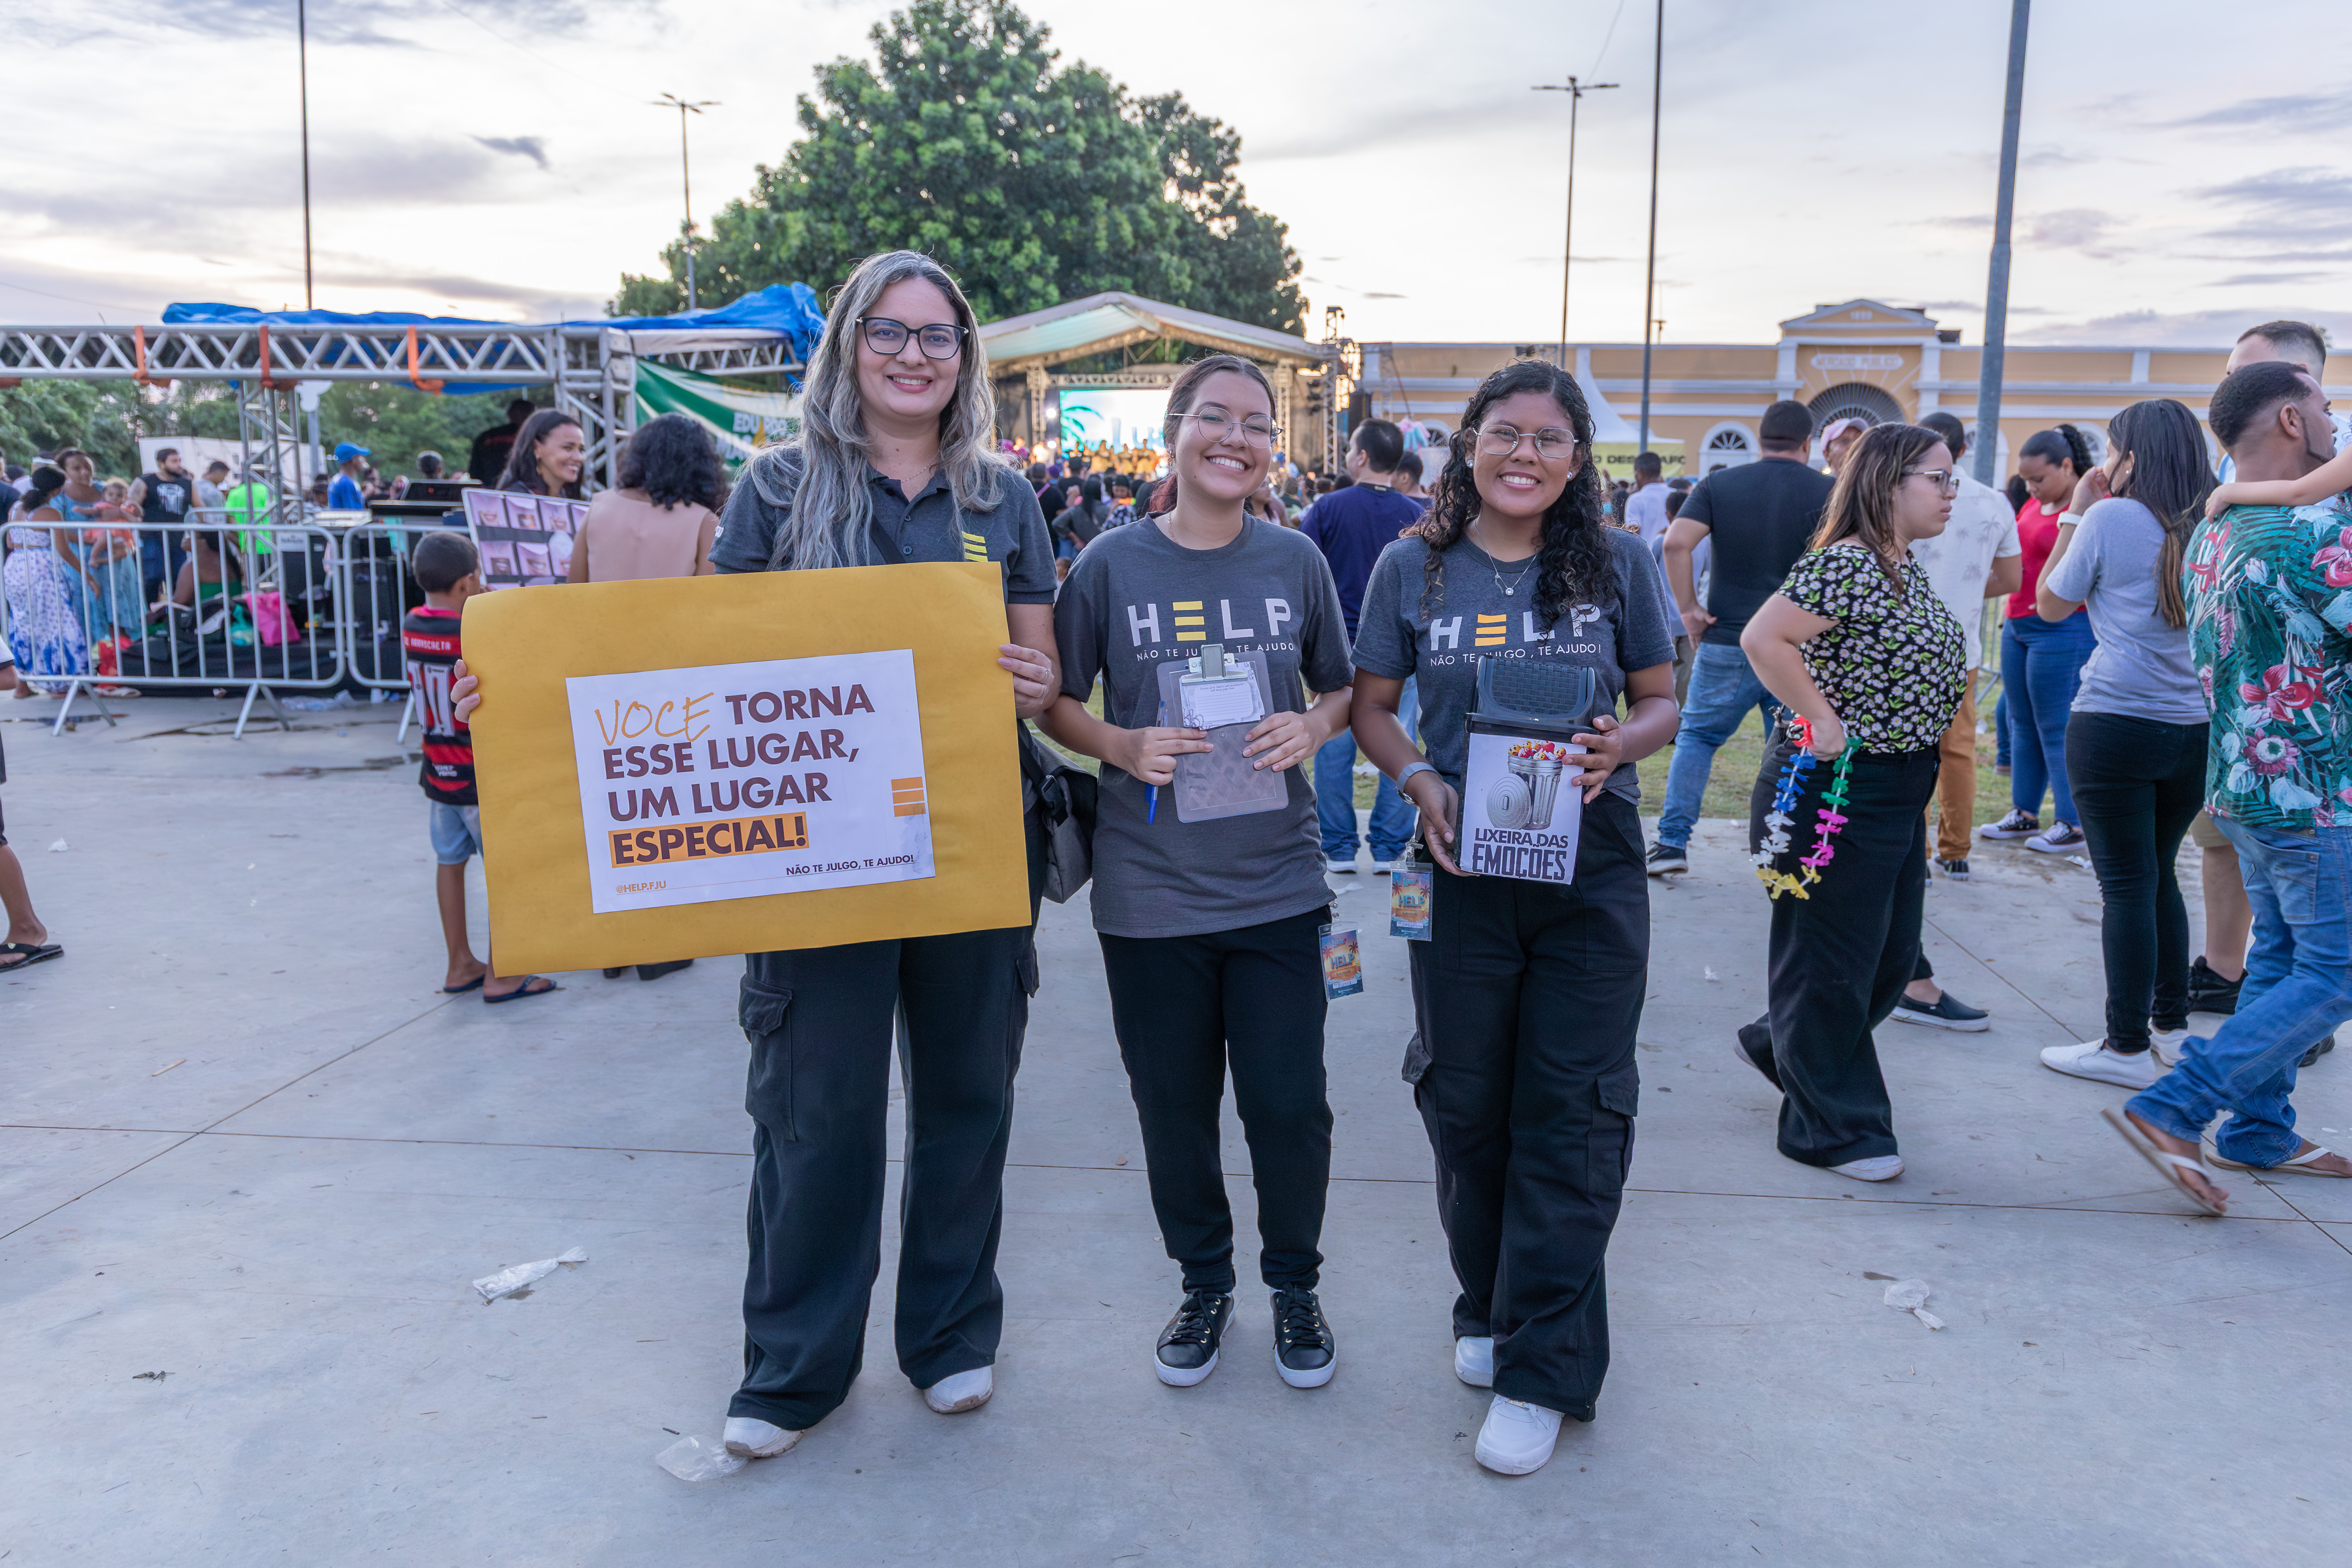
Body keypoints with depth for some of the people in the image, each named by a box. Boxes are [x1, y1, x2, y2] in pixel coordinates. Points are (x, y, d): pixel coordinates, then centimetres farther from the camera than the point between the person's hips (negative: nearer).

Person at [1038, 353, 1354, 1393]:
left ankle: (1295, 1286, 29)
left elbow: (1344, 690, 13)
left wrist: (1313, 728, -9)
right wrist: (1125, 748, -14)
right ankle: (1204, 1283, 34)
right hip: (1150, 892, 0)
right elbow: (1055, 703, 4)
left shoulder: (1296, 562, 2)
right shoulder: (1113, 565, -2)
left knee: (1288, 1103, 3)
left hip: (1276, 886, 1)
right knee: (1174, 1107, 11)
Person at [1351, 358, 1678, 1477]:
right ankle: (1490, 1309, 34)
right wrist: (1418, 780, -12)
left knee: (1572, 1111, 1)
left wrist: (1619, 744, -15)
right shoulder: (1413, 568, 1)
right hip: (1462, 866, 1)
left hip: (1592, 870, 0)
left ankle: (1543, 1371, 13)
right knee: (1467, 1102, 11)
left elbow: (1662, 701, 7)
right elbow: (1370, 704, 7)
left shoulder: (1618, 564, 1)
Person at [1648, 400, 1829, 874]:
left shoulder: (1719, 484, 2)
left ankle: (1672, 841, 6)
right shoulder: (1828, 493, 1)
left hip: (1727, 642, 0)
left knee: (1697, 737, 13)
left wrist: (1688, 608, -5)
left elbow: (1676, 543, -12)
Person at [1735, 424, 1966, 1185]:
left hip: (1901, 790, 10)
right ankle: (1834, 1128, 15)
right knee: (1831, 964, 2)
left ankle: (1778, 1045, 38)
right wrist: (1825, 724, -23)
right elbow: (1763, 638, -28)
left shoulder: (1906, 570, 13)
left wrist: (1917, 760, 16)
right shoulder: (1846, 565, -17)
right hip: (1839, 790, -10)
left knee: (1894, 958, 17)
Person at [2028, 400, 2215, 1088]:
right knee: (2158, 875, 19)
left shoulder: (2111, 518, -8)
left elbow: (2051, 604, 3)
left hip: (2115, 726, -6)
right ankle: (2174, 1021, 27)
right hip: (2195, 728, 6)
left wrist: (2076, 513, 9)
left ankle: (2128, 1047, 5)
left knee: (2128, 884, -1)